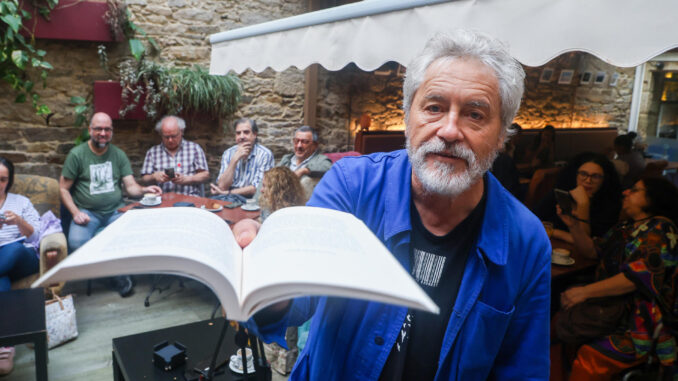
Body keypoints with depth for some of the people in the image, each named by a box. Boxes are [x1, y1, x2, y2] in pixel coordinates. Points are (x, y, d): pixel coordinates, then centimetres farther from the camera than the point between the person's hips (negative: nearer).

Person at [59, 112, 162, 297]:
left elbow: (131, 186, 3)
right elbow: (63, 188, 2)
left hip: (115, 211, 2)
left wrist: (144, 189, -20)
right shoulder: (77, 154, 1)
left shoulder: (119, 155, 9)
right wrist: (76, 212, -12)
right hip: (87, 212, -1)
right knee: (76, 243, -30)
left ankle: (120, 276, -1)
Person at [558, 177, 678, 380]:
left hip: (639, 323, -8)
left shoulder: (661, 228, -10)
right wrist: (574, 225, 5)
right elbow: (593, 250, 24)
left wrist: (585, 291, -25)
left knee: (589, 358, -28)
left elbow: (641, 274, -22)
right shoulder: (625, 228, 16)